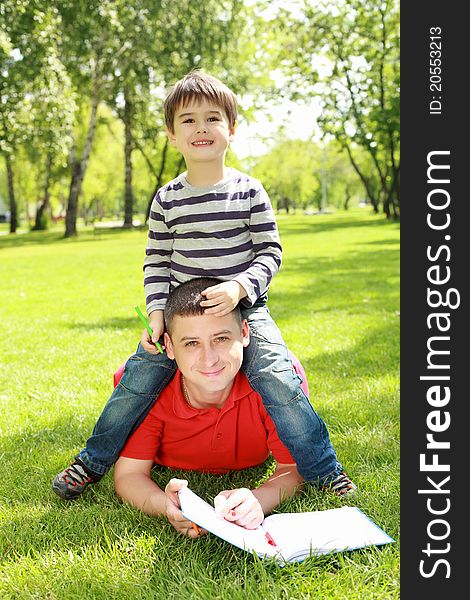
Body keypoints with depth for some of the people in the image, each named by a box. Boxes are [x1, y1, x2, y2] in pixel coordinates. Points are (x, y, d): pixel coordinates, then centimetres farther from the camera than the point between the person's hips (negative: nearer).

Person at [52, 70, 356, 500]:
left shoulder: (249, 191, -4)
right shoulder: (167, 200, 1)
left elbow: (270, 252, -5)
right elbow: (157, 262, 5)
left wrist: (239, 287, -22)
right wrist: (157, 311, -9)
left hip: (246, 308, -2)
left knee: (278, 377, -19)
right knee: (139, 375, -7)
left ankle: (324, 469, -2)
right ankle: (92, 461, 14)